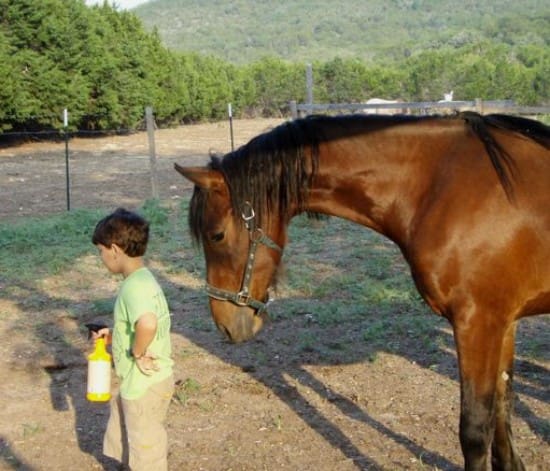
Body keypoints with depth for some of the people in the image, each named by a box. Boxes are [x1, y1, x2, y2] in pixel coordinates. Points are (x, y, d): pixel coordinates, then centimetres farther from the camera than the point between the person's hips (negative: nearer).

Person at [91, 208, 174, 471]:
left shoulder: (134, 286, -26)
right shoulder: (143, 279, 5)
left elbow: (147, 323, -45)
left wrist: (137, 352, -29)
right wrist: (114, 336, 10)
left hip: (144, 385, -9)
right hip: (138, 382, 9)